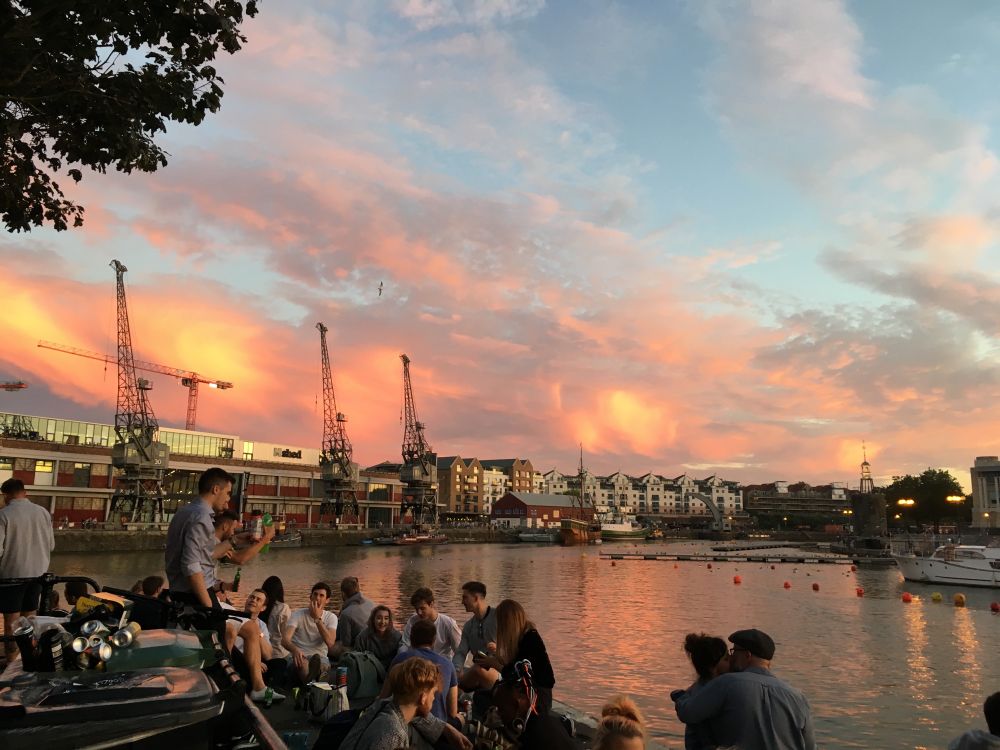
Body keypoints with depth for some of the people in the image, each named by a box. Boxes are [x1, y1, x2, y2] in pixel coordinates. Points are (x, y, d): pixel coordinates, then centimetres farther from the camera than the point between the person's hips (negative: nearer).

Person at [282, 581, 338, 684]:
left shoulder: (331, 617, 6)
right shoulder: (297, 614, 2)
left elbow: (330, 642, -13)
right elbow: (285, 639, -16)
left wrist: (317, 618, -14)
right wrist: (295, 649, -40)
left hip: (320, 657, 2)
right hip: (299, 656, -2)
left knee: (323, 663, -36)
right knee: (302, 662, -39)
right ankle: (310, 678, -67)